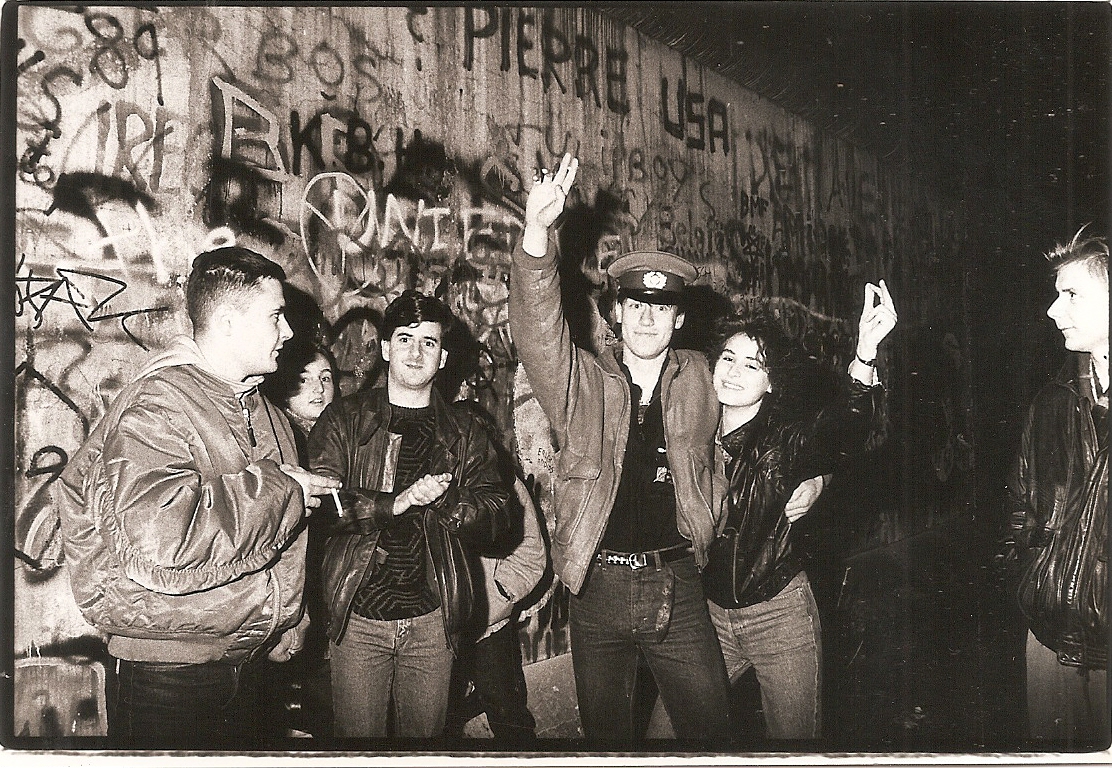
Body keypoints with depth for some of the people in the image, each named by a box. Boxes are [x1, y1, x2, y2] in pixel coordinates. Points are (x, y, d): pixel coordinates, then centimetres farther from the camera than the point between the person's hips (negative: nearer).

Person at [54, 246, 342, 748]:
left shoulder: (265, 414, 11)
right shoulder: (154, 409, -18)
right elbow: (160, 542, -35)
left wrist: (286, 630, 21)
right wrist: (278, 487, -24)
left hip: (243, 663, 8)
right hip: (168, 676, -8)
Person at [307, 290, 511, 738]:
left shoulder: (463, 432, 8)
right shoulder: (344, 421, 1)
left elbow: (496, 513, 1)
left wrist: (439, 505, -17)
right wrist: (395, 504, -22)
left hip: (433, 619, 2)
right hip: (358, 617, -2)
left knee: (424, 733, 15)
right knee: (356, 736, 8)